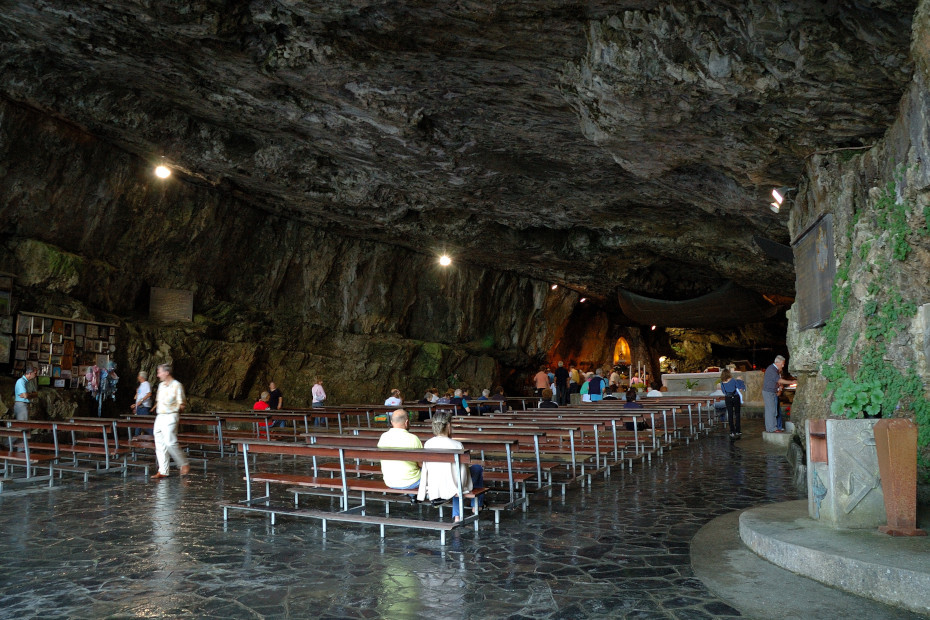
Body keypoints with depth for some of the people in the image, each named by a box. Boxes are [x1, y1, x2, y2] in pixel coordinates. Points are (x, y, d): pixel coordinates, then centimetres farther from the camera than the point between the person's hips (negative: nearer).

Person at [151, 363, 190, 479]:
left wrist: (181, 406, -21)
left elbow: (182, 404, -8)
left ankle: (184, 465, 3)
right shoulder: (161, 385, 15)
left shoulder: (177, 385, -9)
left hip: (170, 417, -8)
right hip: (159, 416, 8)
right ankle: (163, 471, 9)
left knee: (170, 442, -13)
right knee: (160, 444, 5)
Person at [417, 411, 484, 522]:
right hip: (452, 487, -4)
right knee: (478, 468, 22)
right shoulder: (457, 445, -18)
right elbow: (462, 469, -11)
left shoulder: (428, 444, -7)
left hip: (433, 489, 4)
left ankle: (457, 516, 28)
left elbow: (425, 468, -1)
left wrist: (422, 493, 10)